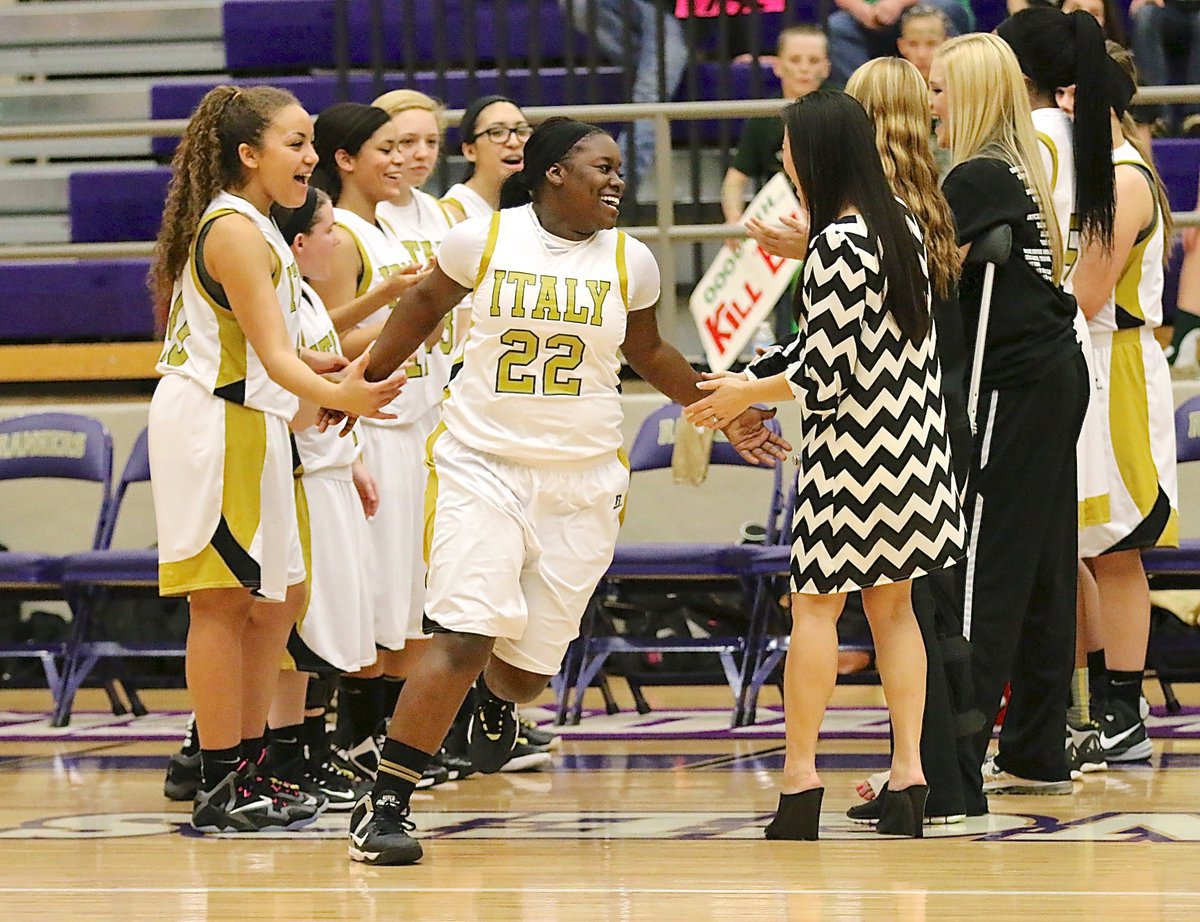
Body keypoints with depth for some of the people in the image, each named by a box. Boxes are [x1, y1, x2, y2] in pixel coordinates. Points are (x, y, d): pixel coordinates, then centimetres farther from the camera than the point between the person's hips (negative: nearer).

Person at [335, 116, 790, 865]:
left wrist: (725, 415, 19)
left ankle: (496, 702, 47)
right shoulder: (482, 240, -5)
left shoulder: (629, 261, 1)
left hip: (584, 482, 3)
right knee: (463, 638, -19)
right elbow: (426, 305, 13)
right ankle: (384, 808, -12)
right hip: (482, 466, -3)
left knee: (531, 663, 6)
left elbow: (648, 353, 19)